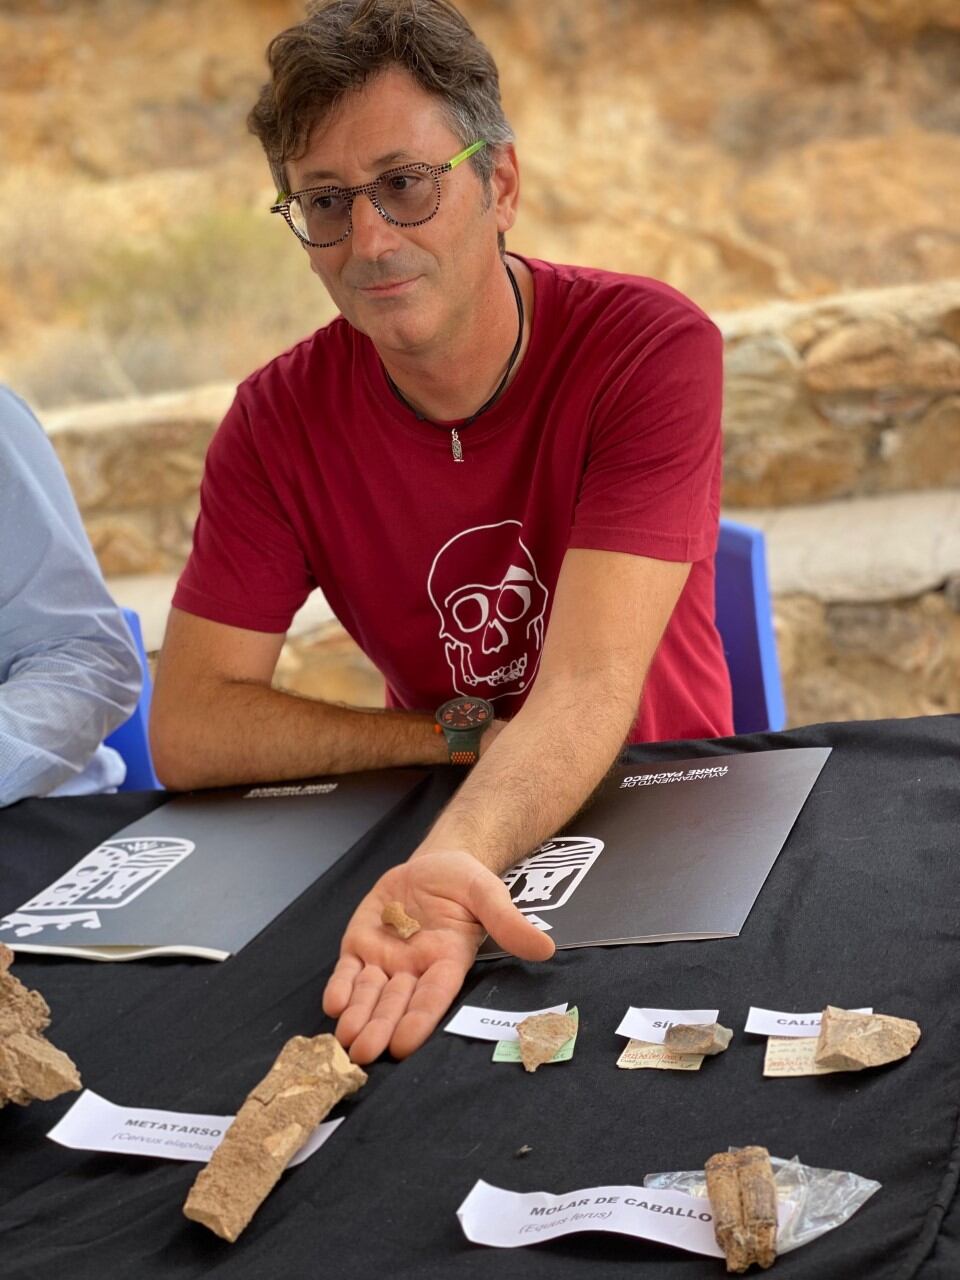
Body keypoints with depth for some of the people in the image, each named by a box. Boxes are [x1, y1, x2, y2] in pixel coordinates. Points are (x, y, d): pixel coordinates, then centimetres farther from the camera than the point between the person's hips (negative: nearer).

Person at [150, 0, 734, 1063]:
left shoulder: (653, 348, -16)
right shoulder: (280, 418, -7)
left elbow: (589, 686, -26)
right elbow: (189, 731, -10)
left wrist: (458, 859, -45)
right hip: (439, 825, 2)